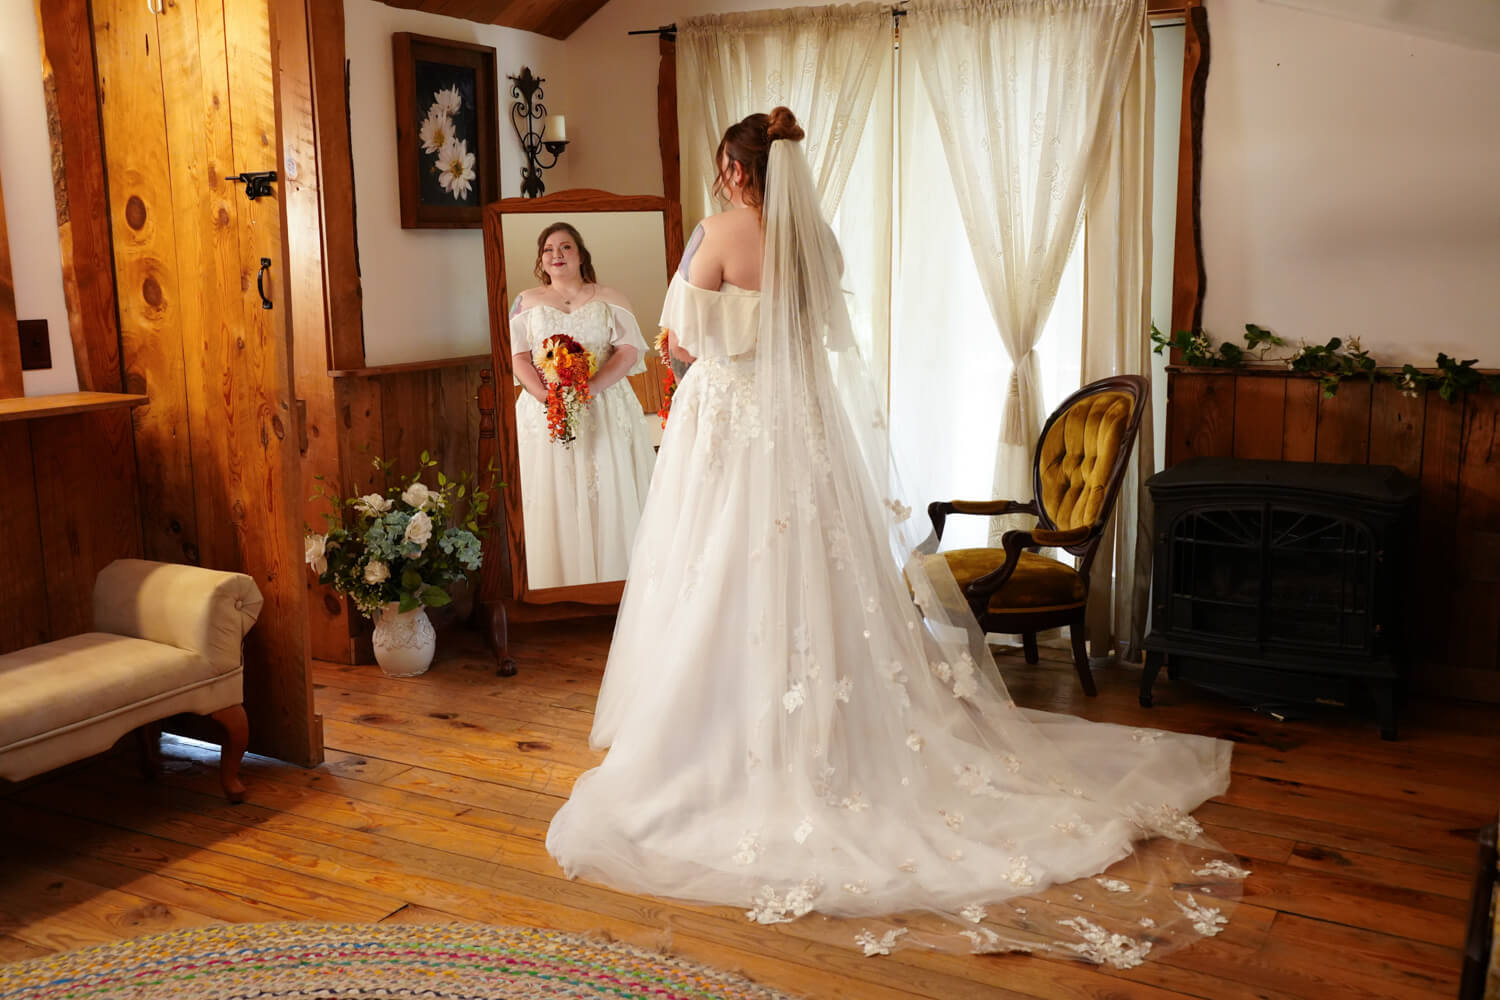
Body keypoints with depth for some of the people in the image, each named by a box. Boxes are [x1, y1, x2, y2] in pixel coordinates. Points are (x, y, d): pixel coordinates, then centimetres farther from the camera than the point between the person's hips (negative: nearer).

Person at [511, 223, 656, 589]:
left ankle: (610, 584, 5)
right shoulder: (527, 301, 13)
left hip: (605, 411, 0)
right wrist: (547, 397, -15)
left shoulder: (608, 298, 10)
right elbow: (518, 357, 3)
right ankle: (561, 585, 3)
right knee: (554, 500, -2)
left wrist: (589, 389, -17)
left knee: (609, 497, -2)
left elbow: (629, 350, -2)